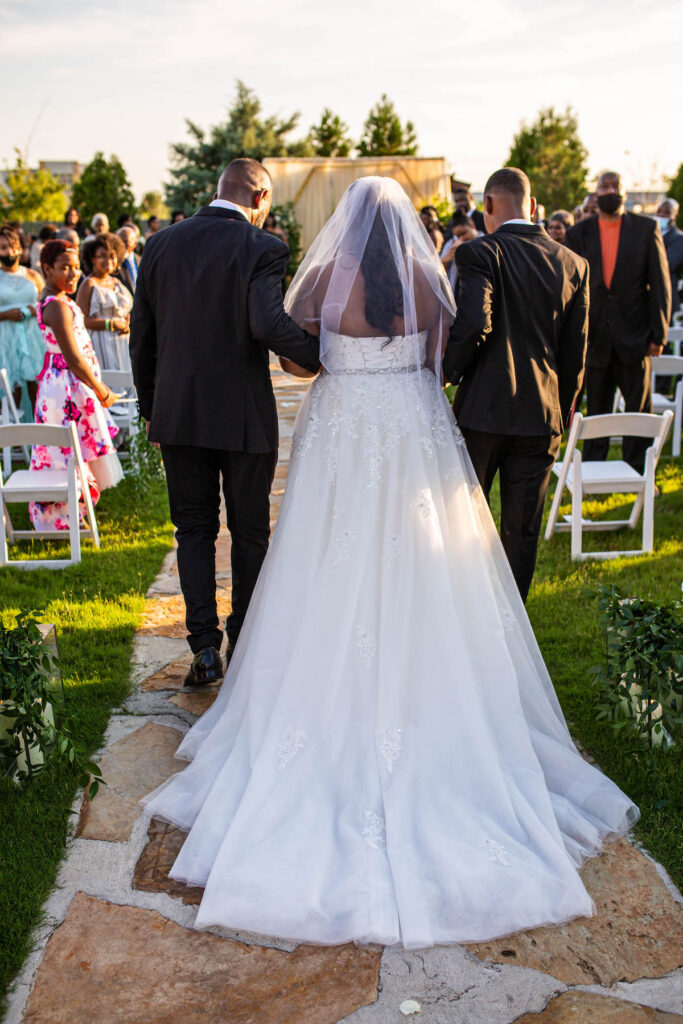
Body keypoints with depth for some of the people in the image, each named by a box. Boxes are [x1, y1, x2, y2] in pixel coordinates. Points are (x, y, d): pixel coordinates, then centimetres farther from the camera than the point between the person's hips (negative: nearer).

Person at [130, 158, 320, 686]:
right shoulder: (262, 248, -9)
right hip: (244, 415, -3)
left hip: (178, 412, 3)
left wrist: (152, 407, 17)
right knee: (250, 532, 12)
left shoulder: (161, 244, 6)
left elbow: (141, 334, 9)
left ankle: (204, 646, 8)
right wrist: (327, 358, -14)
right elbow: (268, 323, -26)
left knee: (194, 529, 14)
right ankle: (244, 647, 23)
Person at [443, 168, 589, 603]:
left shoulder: (479, 253, -8)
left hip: (483, 408, -3)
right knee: (523, 530, 11)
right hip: (542, 416, 3)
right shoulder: (574, 264, 6)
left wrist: (450, 371, -7)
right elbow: (576, 350, 8)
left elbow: (474, 322, -23)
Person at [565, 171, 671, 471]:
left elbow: (660, 284, 0)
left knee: (639, 409, 7)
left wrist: (659, 333, -6)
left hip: (634, 337, 0)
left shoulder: (647, 229, 2)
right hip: (594, 339, 1)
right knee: (596, 411, 10)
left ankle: (637, 473, 18)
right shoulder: (578, 234, 4)